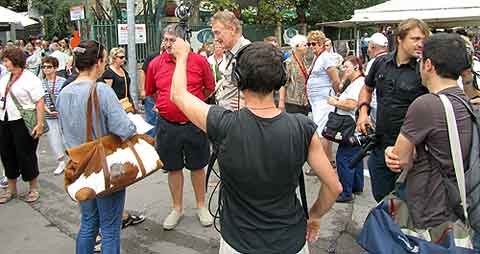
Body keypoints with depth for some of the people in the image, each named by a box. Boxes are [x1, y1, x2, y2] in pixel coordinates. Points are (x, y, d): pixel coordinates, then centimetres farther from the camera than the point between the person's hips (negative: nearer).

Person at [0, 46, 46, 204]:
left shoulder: (30, 79, -10)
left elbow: (39, 102, -15)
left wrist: (40, 124, -21)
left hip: (23, 122, -7)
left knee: (26, 155, 3)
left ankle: (33, 188, 20)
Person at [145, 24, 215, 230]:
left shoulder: (199, 61, -7)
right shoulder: (155, 64, -1)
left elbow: (210, 88, 6)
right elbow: (150, 92, 14)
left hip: (194, 124, -1)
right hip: (167, 125, 2)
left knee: (197, 166, 12)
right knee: (173, 168, 13)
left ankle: (201, 206, 30)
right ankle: (177, 208, 30)